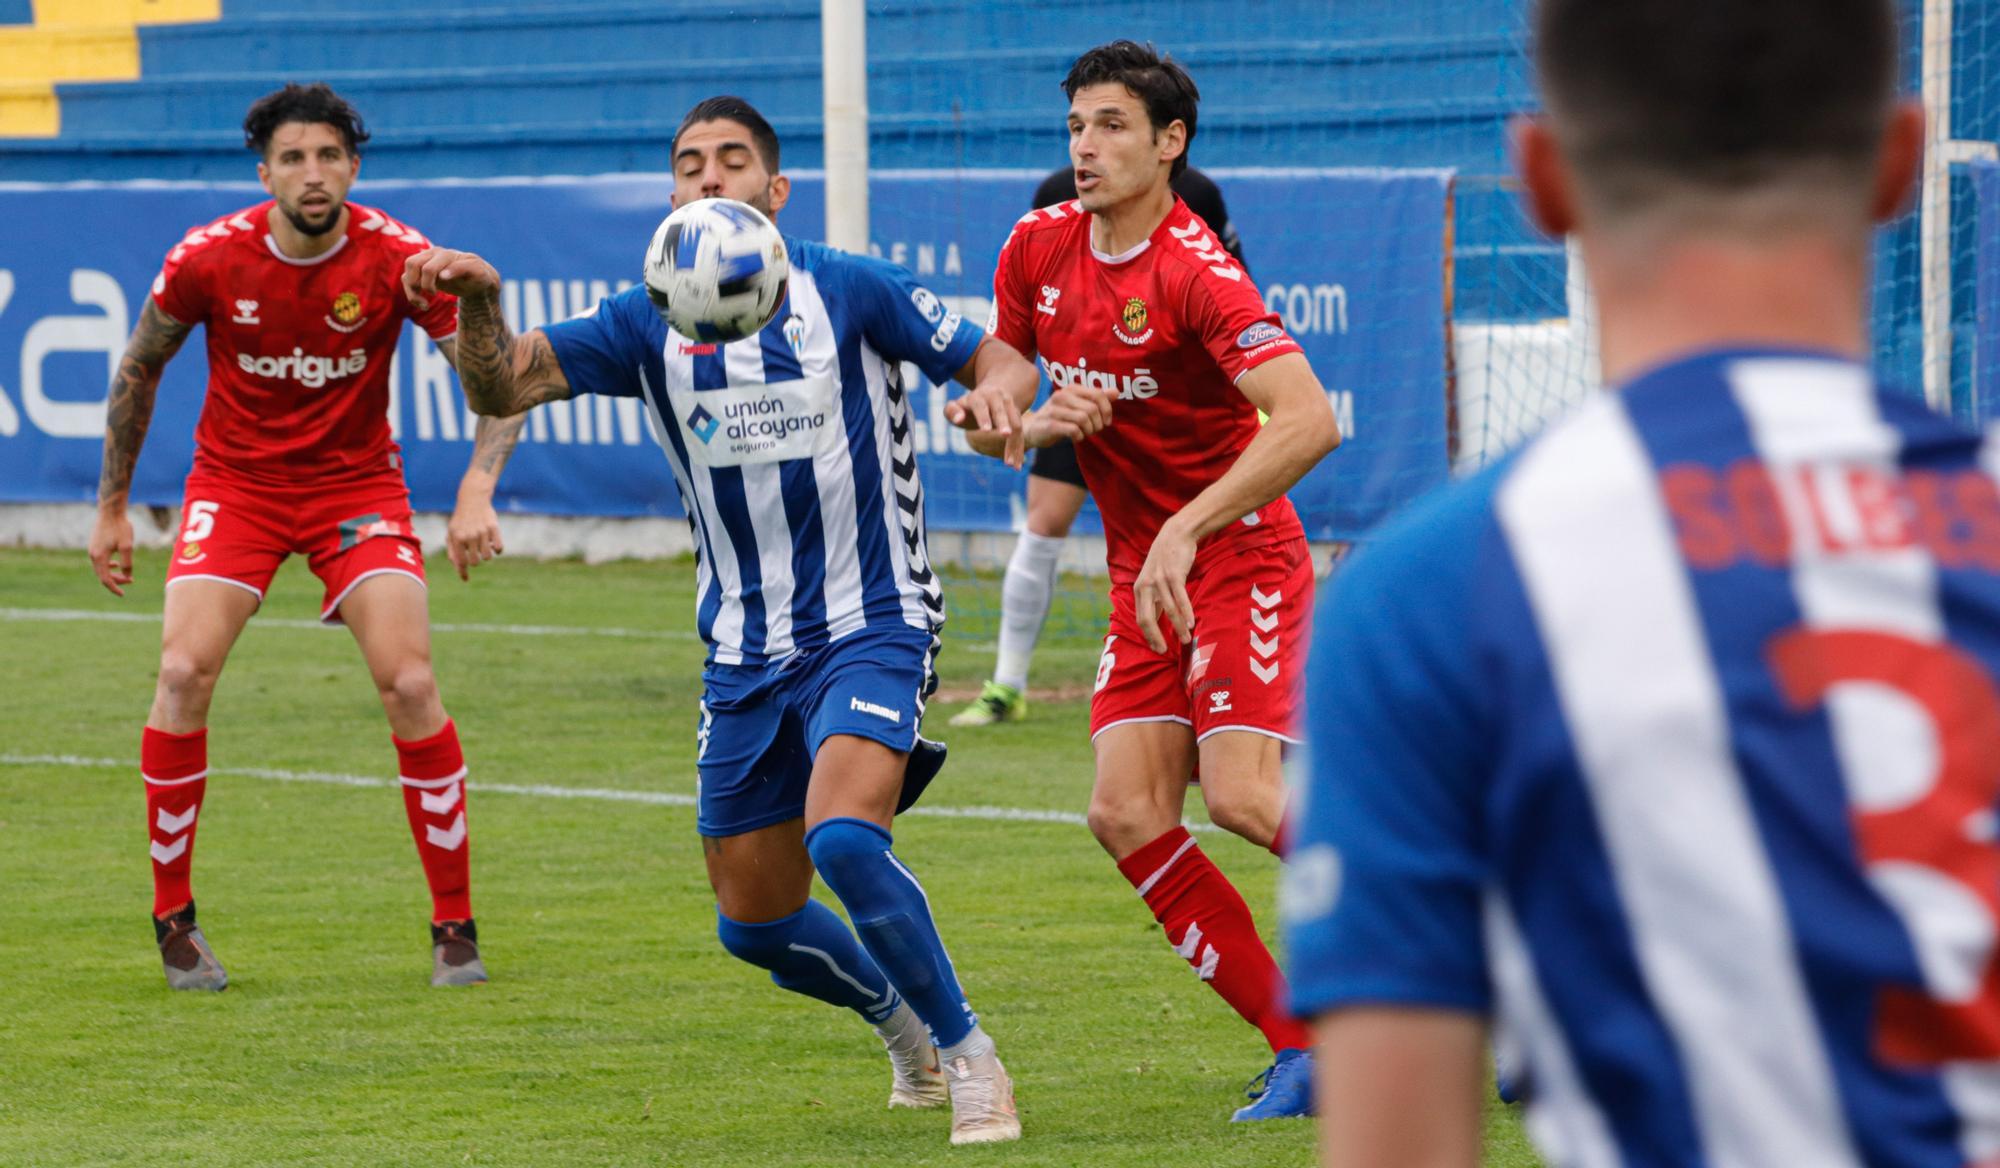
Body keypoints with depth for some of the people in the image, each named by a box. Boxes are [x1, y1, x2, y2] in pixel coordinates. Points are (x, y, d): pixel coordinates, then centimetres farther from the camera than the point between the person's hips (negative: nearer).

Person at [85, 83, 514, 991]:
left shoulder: (397, 259, -17)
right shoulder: (209, 258, -14)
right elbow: (137, 372, 4)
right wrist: (111, 506, 8)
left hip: (356, 482, -1)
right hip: (234, 481, 1)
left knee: (409, 684, -17)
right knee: (185, 671, -18)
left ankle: (454, 926, -3)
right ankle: (172, 915, -1)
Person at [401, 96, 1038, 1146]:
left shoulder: (850, 292, -7)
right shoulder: (649, 326, 1)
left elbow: (998, 361, -1)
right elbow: (503, 387, -9)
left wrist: (997, 391, -25)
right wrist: (477, 303, -30)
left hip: (872, 627, -5)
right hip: (744, 656, 5)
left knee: (842, 837, -29)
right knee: (755, 923, 9)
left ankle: (968, 1056, -10)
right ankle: (904, 1026, 38)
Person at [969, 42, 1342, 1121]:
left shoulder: (1195, 273, -19)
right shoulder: (1037, 250, 4)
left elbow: (1311, 423, -30)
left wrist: (1186, 530, -33)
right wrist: (1041, 423, -10)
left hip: (1240, 557, -7)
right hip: (1142, 578, 7)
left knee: (1240, 797, -21)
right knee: (1127, 814, -8)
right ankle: (1302, 1044, -2)